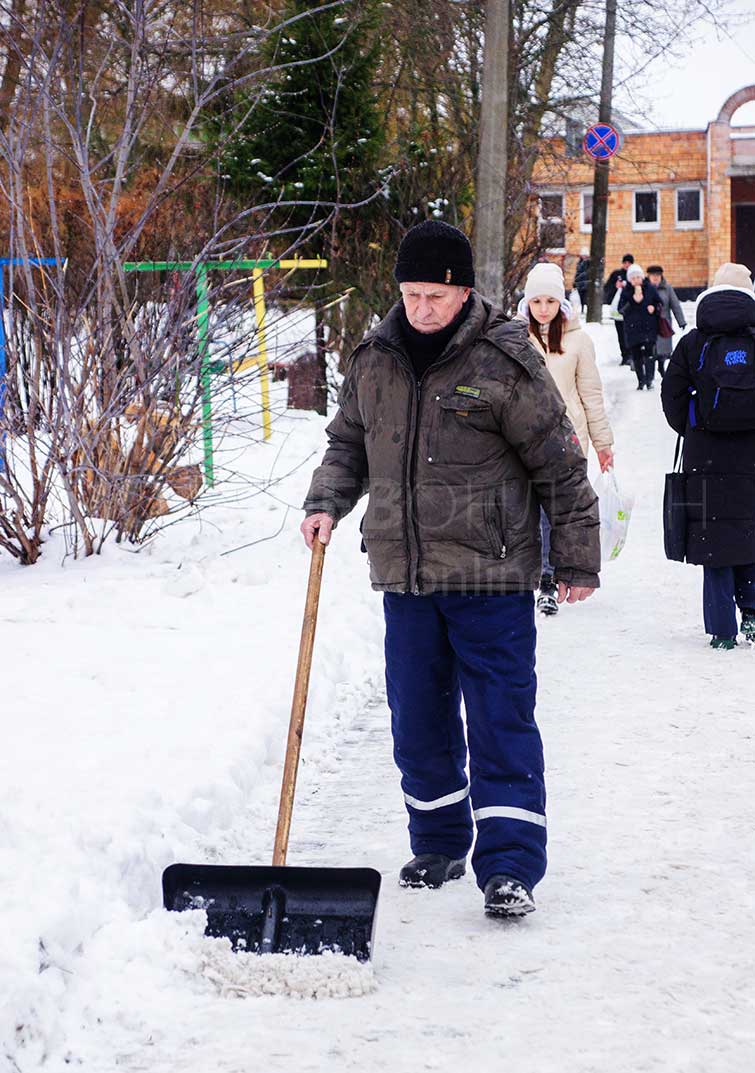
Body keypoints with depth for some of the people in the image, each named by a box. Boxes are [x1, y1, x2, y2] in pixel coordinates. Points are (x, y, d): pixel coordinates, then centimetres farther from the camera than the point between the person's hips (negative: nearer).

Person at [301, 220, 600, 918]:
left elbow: (560, 468, -4)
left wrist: (578, 560, -1)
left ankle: (511, 866, -1)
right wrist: (326, 503, 1)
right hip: (404, 576, 5)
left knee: (501, 720, -4)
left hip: (490, 578, -5)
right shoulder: (374, 360, 6)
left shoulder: (505, 362, -9)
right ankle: (439, 845, 29)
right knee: (417, 721, 13)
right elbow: (348, 443, 20)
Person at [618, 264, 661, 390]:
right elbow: (621, 309, -7)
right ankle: (641, 381, 18)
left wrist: (654, 307, -7)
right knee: (636, 356, 5)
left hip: (649, 327, -1)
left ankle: (649, 380, -13)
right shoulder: (626, 292, 1)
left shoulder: (650, 289, 3)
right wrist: (633, 301, -19)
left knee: (649, 353, -15)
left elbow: (659, 303, 15)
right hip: (632, 328, 1)